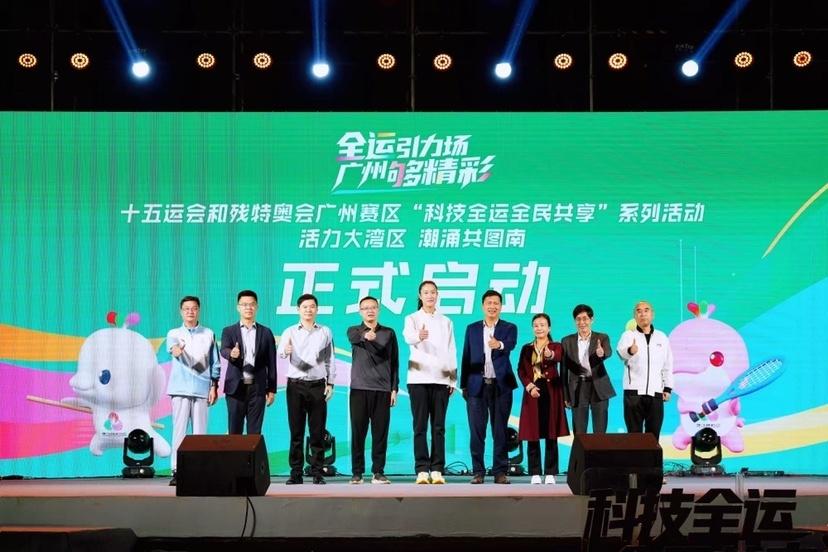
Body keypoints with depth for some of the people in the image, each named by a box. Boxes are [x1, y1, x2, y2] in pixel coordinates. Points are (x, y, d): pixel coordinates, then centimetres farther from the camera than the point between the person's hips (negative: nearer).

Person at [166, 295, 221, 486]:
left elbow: (215, 363, 12)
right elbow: (172, 346, -17)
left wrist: (214, 386, 5)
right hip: (180, 389, -1)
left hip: (202, 389, 1)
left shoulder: (208, 334, 11)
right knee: (179, 429, -5)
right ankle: (176, 471, -5)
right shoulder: (174, 333, 7)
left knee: (200, 431, -1)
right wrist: (176, 349, -40)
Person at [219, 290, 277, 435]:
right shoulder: (229, 331, 6)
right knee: (234, 431, 2)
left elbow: (271, 363, 7)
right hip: (236, 388, 0)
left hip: (257, 388, 1)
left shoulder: (266, 333, 8)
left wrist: (272, 389, 4)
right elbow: (224, 351, -13)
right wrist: (232, 354, -37)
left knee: (255, 432, 2)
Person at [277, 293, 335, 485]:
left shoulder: (325, 332, 9)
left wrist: (330, 384, 5)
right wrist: (286, 350, -33)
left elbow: (330, 360, 12)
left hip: (318, 385, 1)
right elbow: (280, 352, -10)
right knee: (296, 431, 0)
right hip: (296, 384, 0)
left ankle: (318, 473, 3)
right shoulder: (290, 331, 5)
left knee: (317, 432, 0)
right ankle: (296, 472, 3)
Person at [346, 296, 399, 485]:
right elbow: (355, 338, -18)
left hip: (382, 389, 1)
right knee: (358, 432, -1)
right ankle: (357, 473, 3)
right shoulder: (354, 331, 8)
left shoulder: (388, 333, 11)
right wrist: (365, 336, -41)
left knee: (380, 433, -1)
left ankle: (378, 472, 4)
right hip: (359, 389, -1)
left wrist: (394, 389, 3)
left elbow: (394, 363, 11)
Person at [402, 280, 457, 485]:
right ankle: (422, 470, -3)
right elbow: (408, 336, -20)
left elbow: (451, 352, 12)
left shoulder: (446, 322, 13)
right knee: (420, 426, -4)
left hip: (441, 379, 2)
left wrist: (453, 379, 4)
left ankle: (437, 470, 1)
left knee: (439, 426, 0)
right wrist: (418, 336, -44)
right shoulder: (412, 319, 3)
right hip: (418, 378, -2)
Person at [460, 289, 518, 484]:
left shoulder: (509, 328, 4)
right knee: (477, 431, 1)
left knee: (500, 431, 1)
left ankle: (500, 471, 6)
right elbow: (466, 357, 10)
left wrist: (499, 344, -42)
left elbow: (511, 344, -19)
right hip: (477, 385, 2)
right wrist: (463, 385, 5)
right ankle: (478, 471, 7)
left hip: (501, 386, -1)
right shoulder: (472, 329, 11)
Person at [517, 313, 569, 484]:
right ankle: (535, 473, 5)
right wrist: (529, 386, -14)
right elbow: (521, 370, 3)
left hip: (551, 392, -2)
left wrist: (550, 355, -44)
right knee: (532, 435, 0)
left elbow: (558, 357, -20)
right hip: (532, 392, 2)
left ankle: (550, 473, 2)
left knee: (551, 435, -2)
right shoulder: (527, 349, 12)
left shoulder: (555, 346, 4)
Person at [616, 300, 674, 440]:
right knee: (634, 434, -2)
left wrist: (667, 388, 9)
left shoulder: (662, 337, 12)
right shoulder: (628, 335, 0)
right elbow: (621, 351, -22)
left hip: (655, 393, 3)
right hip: (634, 392, -3)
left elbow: (668, 364, 16)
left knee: (653, 434, 3)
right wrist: (629, 350, -45)